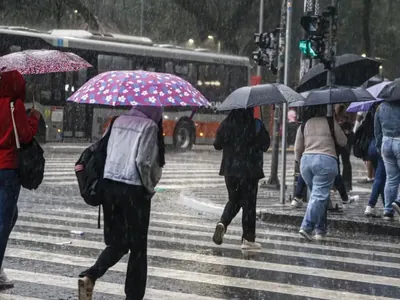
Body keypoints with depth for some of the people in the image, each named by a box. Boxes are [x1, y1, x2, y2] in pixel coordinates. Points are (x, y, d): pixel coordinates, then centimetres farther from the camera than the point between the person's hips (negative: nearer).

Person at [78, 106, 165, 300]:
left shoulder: (119, 121, 10)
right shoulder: (149, 126, -9)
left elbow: (109, 153, 11)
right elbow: (142, 161, -17)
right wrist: (150, 187, -3)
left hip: (109, 185, 6)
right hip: (134, 190, -6)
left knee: (116, 242, 15)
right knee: (138, 247, 8)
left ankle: (89, 276, -8)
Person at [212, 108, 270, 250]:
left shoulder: (226, 124, -2)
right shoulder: (256, 125, -12)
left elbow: (217, 145, 5)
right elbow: (265, 145, -7)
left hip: (230, 170, 3)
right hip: (249, 170, -3)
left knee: (233, 200, 20)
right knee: (248, 203, 5)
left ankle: (222, 223, -6)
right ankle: (248, 239, 8)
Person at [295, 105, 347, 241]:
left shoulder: (304, 124, 11)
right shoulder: (331, 122, 2)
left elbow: (297, 148, 12)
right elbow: (343, 142, 10)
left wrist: (300, 161, 28)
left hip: (306, 160, 4)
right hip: (326, 160, -4)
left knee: (318, 195, 16)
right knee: (319, 196, -6)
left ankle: (320, 230, 16)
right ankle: (306, 227, -18)